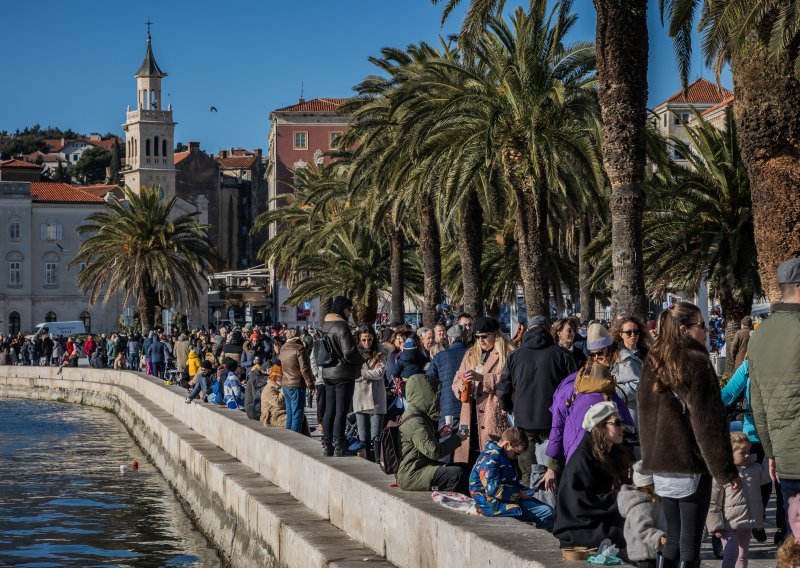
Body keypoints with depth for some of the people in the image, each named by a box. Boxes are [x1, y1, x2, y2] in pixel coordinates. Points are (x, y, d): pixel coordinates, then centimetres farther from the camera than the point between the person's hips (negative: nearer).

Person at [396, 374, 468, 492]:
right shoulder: (415, 421, -20)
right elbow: (433, 451, -25)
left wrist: (438, 435, 13)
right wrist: (457, 439, -13)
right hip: (411, 476, -11)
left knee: (463, 468, 8)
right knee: (457, 474, -25)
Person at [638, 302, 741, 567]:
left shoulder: (651, 363, 9)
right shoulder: (696, 363, -12)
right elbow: (709, 422, -14)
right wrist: (726, 470, -11)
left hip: (659, 463, 7)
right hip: (691, 464, -7)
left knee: (672, 537, 15)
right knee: (690, 541, -2)